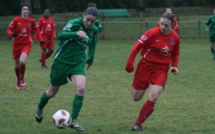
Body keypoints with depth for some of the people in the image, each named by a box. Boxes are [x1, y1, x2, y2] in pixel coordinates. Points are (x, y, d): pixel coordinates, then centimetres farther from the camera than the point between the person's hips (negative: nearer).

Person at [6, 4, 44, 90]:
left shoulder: (31, 21, -3)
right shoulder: (16, 20, -8)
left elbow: (36, 30, 13)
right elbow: (9, 30, -5)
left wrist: (40, 39, 3)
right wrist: (12, 34, -27)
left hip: (26, 44, -1)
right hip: (17, 44, 1)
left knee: (22, 61, -25)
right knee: (17, 64, 10)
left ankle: (22, 79, -2)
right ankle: (18, 81, 34)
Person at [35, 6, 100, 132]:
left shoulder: (94, 30, 0)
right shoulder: (74, 23, -18)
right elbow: (60, 35, -33)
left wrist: (90, 59, 30)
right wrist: (76, 33, -48)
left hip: (78, 63, 3)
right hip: (62, 61, -3)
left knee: (81, 88, -23)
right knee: (52, 92, 11)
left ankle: (73, 120, -11)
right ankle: (39, 110, 43)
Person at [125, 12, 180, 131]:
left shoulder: (175, 37, -2)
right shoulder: (153, 33, -15)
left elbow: (176, 53, 16)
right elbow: (137, 46, -12)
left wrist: (174, 66, 1)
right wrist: (130, 62, -16)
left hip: (162, 69, 2)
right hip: (146, 65, -2)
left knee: (152, 98, -16)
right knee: (136, 97, 6)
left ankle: (138, 124, -2)